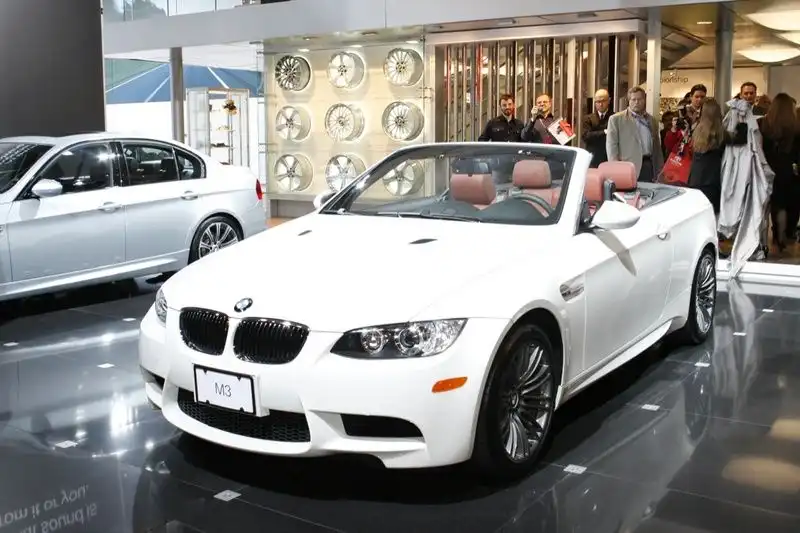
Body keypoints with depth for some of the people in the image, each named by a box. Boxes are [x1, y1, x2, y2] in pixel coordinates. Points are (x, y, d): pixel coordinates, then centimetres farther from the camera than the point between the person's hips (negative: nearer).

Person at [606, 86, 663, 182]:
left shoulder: (652, 120, 18)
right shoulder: (616, 119, 2)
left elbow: (657, 147, 21)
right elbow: (611, 145, -3)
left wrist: (660, 170, 14)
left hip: (650, 167, 4)